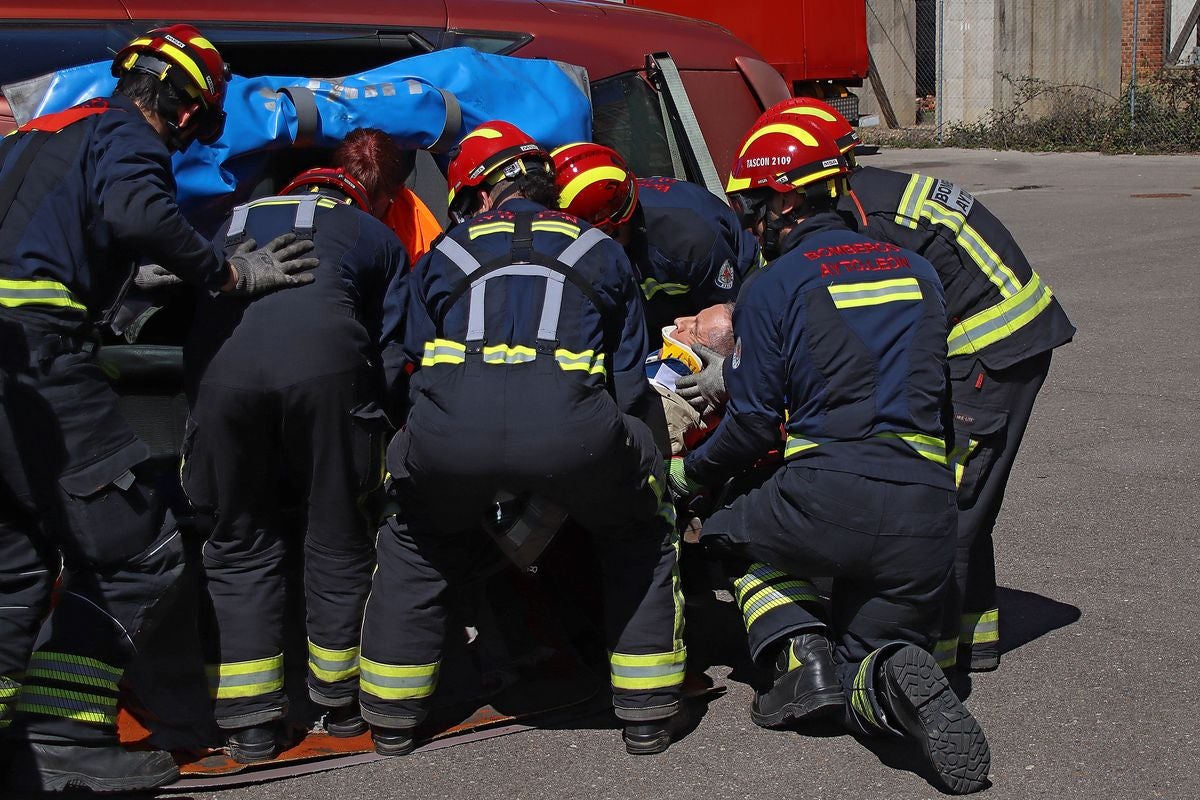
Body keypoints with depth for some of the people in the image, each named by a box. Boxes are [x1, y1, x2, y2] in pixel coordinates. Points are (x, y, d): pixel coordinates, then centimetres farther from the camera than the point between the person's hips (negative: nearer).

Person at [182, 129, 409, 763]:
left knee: (240, 544, 14)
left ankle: (250, 722, 12)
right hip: (324, 362, -2)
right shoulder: (377, 237, 31)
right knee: (337, 538, 14)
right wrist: (372, 421, 32)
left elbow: (196, 301, 38)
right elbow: (391, 344, 22)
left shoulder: (239, 219, 39)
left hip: (220, 365, 2)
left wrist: (200, 399, 44)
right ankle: (340, 701, 23)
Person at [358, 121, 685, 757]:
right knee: (642, 535, 30)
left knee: (415, 545, 34)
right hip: (571, 432, -1)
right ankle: (647, 716, 29)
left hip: (450, 438, 1)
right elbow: (631, 387, 27)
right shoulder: (600, 250, 28)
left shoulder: (444, 254, 28)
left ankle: (393, 717, 36)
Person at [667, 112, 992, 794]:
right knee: (864, 665, 21)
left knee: (738, 534, 28)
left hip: (831, 495, -4)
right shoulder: (914, 270, 17)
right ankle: (893, 680, -16)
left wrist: (690, 473, 23)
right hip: (927, 514, 5)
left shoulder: (772, 288, 1)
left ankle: (801, 655, 4)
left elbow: (755, 424, 3)